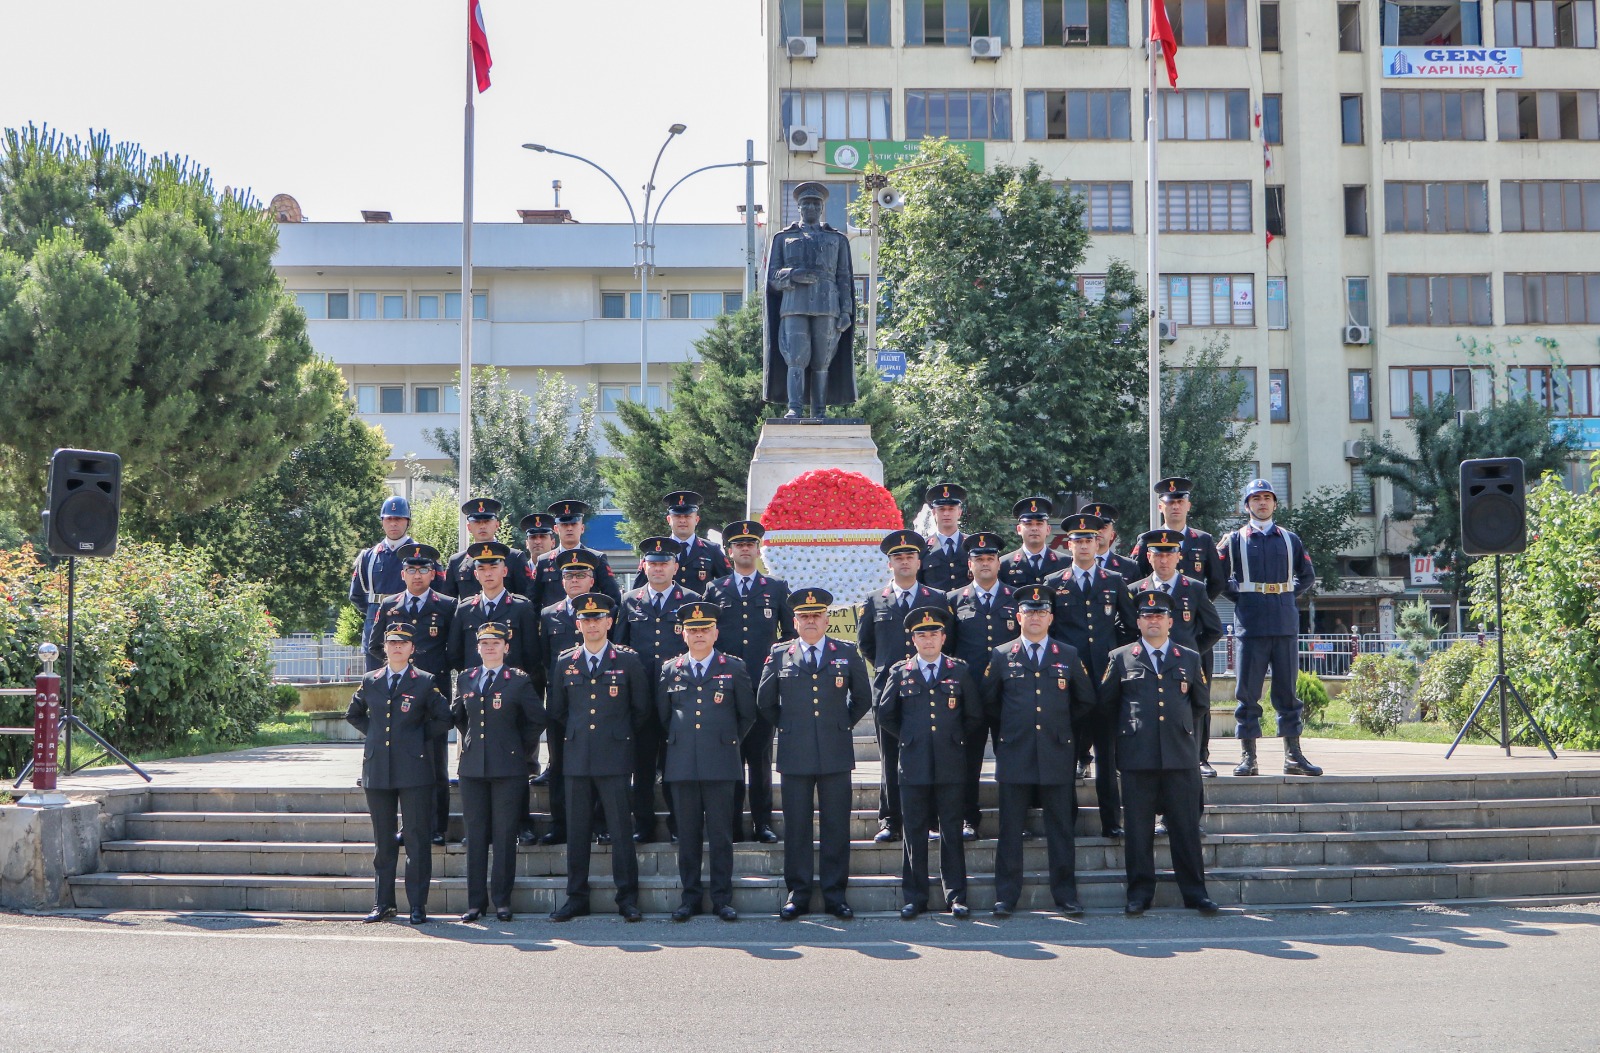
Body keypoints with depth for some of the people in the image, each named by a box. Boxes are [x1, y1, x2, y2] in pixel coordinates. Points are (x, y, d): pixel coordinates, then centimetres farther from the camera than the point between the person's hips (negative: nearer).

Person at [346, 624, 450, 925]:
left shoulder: (425, 682, 1)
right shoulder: (370, 681, 11)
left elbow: (443, 719, 5)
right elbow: (353, 714, 24)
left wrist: (419, 737, -1)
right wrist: (374, 733, 12)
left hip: (414, 772, -3)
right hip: (377, 772, 3)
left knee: (416, 840, -2)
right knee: (382, 841, 10)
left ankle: (417, 906, 3)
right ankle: (382, 904, 17)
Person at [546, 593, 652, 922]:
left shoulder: (628, 661, 2)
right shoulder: (565, 663, 9)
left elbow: (641, 709, 8)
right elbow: (557, 710, 19)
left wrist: (620, 735, 10)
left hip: (614, 758, -3)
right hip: (577, 758, 3)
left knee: (620, 827, -3)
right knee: (576, 829, 4)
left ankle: (627, 898, 5)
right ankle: (576, 897, 12)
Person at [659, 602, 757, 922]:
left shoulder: (733, 668, 5)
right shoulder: (670, 670, 10)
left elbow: (748, 714, 13)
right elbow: (663, 715, 21)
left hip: (721, 763, -2)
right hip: (682, 764, 2)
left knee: (721, 833, 0)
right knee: (687, 833, 4)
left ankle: (722, 898, 7)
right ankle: (691, 896, 12)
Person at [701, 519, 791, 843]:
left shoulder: (777, 589, 11)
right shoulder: (715, 590, 12)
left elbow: (790, 633, 13)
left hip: (763, 684, 0)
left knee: (760, 756, 2)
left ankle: (762, 822, 8)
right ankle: (732, 824, 4)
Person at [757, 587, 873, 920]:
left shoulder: (847, 653, 7)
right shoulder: (779, 655, 7)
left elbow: (863, 698, 17)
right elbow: (764, 701, 15)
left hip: (836, 754, 0)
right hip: (795, 755, 0)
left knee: (836, 826, 2)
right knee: (796, 826, 2)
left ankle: (835, 894, 9)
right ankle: (798, 893, 10)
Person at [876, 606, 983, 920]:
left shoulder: (959, 671, 7)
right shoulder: (900, 672, 7)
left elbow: (975, 716, 13)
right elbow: (885, 715, 15)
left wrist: (956, 739, 9)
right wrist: (907, 738, 11)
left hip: (951, 765, 0)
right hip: (914, 765, 0)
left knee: (952, 831, 2)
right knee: (915, 833, 2)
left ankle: (955, 896, 8)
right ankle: (915, 897, 9)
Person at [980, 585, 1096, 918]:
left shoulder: (1069, 655, 9)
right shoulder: (1001, 656, 7)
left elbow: (1086, 700, 17)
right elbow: (987, 700, 16)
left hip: (1057, 754, 1)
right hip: (1015, 755, 0)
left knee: (1061, 828, 2)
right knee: (1010, 829, 1)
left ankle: (1065, 896, 9)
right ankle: (1006, 896, 6)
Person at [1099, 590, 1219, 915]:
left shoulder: (1190, 659, 13)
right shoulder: (1121, 658, 8)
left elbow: (1201, 704, 21)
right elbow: (1106, 702, 15)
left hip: (1181, 756, 1)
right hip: (1137, 758, -1)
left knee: (1186, 827, 1)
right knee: (1138, 828, 1)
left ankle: (1194, 892, 9)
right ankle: (1140, 893, 9)